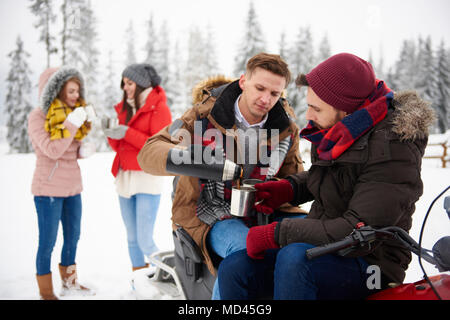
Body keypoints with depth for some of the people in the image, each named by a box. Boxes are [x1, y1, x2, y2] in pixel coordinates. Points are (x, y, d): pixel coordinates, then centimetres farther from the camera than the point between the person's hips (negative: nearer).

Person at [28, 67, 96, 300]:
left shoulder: (73, 112, 6)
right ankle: (45, 291, 20)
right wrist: (72, 124, -28)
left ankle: (69, 282, 35)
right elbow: (52, 150, -23)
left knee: (73, 237, 17)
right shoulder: (38, 117, -13)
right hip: (49, 188, -7)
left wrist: (84, 150, -5)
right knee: (47, 242, 4)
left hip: (72, 187, 7)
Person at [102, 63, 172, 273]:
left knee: (145, 241, -9)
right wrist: (111, 133, -4)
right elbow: (119, 147, 15)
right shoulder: (123, 108, 15)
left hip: (147, 179, -6)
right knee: (132, 238, 11)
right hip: (124, 177, 7)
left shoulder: (159, 108, -4)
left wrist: (127, 133, -17)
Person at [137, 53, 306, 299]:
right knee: (246, 249, -33)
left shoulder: (287, 128, 3)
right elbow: (148, 152, -13)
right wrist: (191, 158, -34)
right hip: (208, 212, -4)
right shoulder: (205, 114, -9)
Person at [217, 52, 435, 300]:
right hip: (321, 245, 8)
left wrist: (274, 234, -24)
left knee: (294, 256, -37)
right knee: (233, 268, -11)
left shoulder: (392, 151, -22)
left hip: (368, 266, -7)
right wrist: (287, 188, 2)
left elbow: (359, 234, -28)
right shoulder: (335, 133, 2)